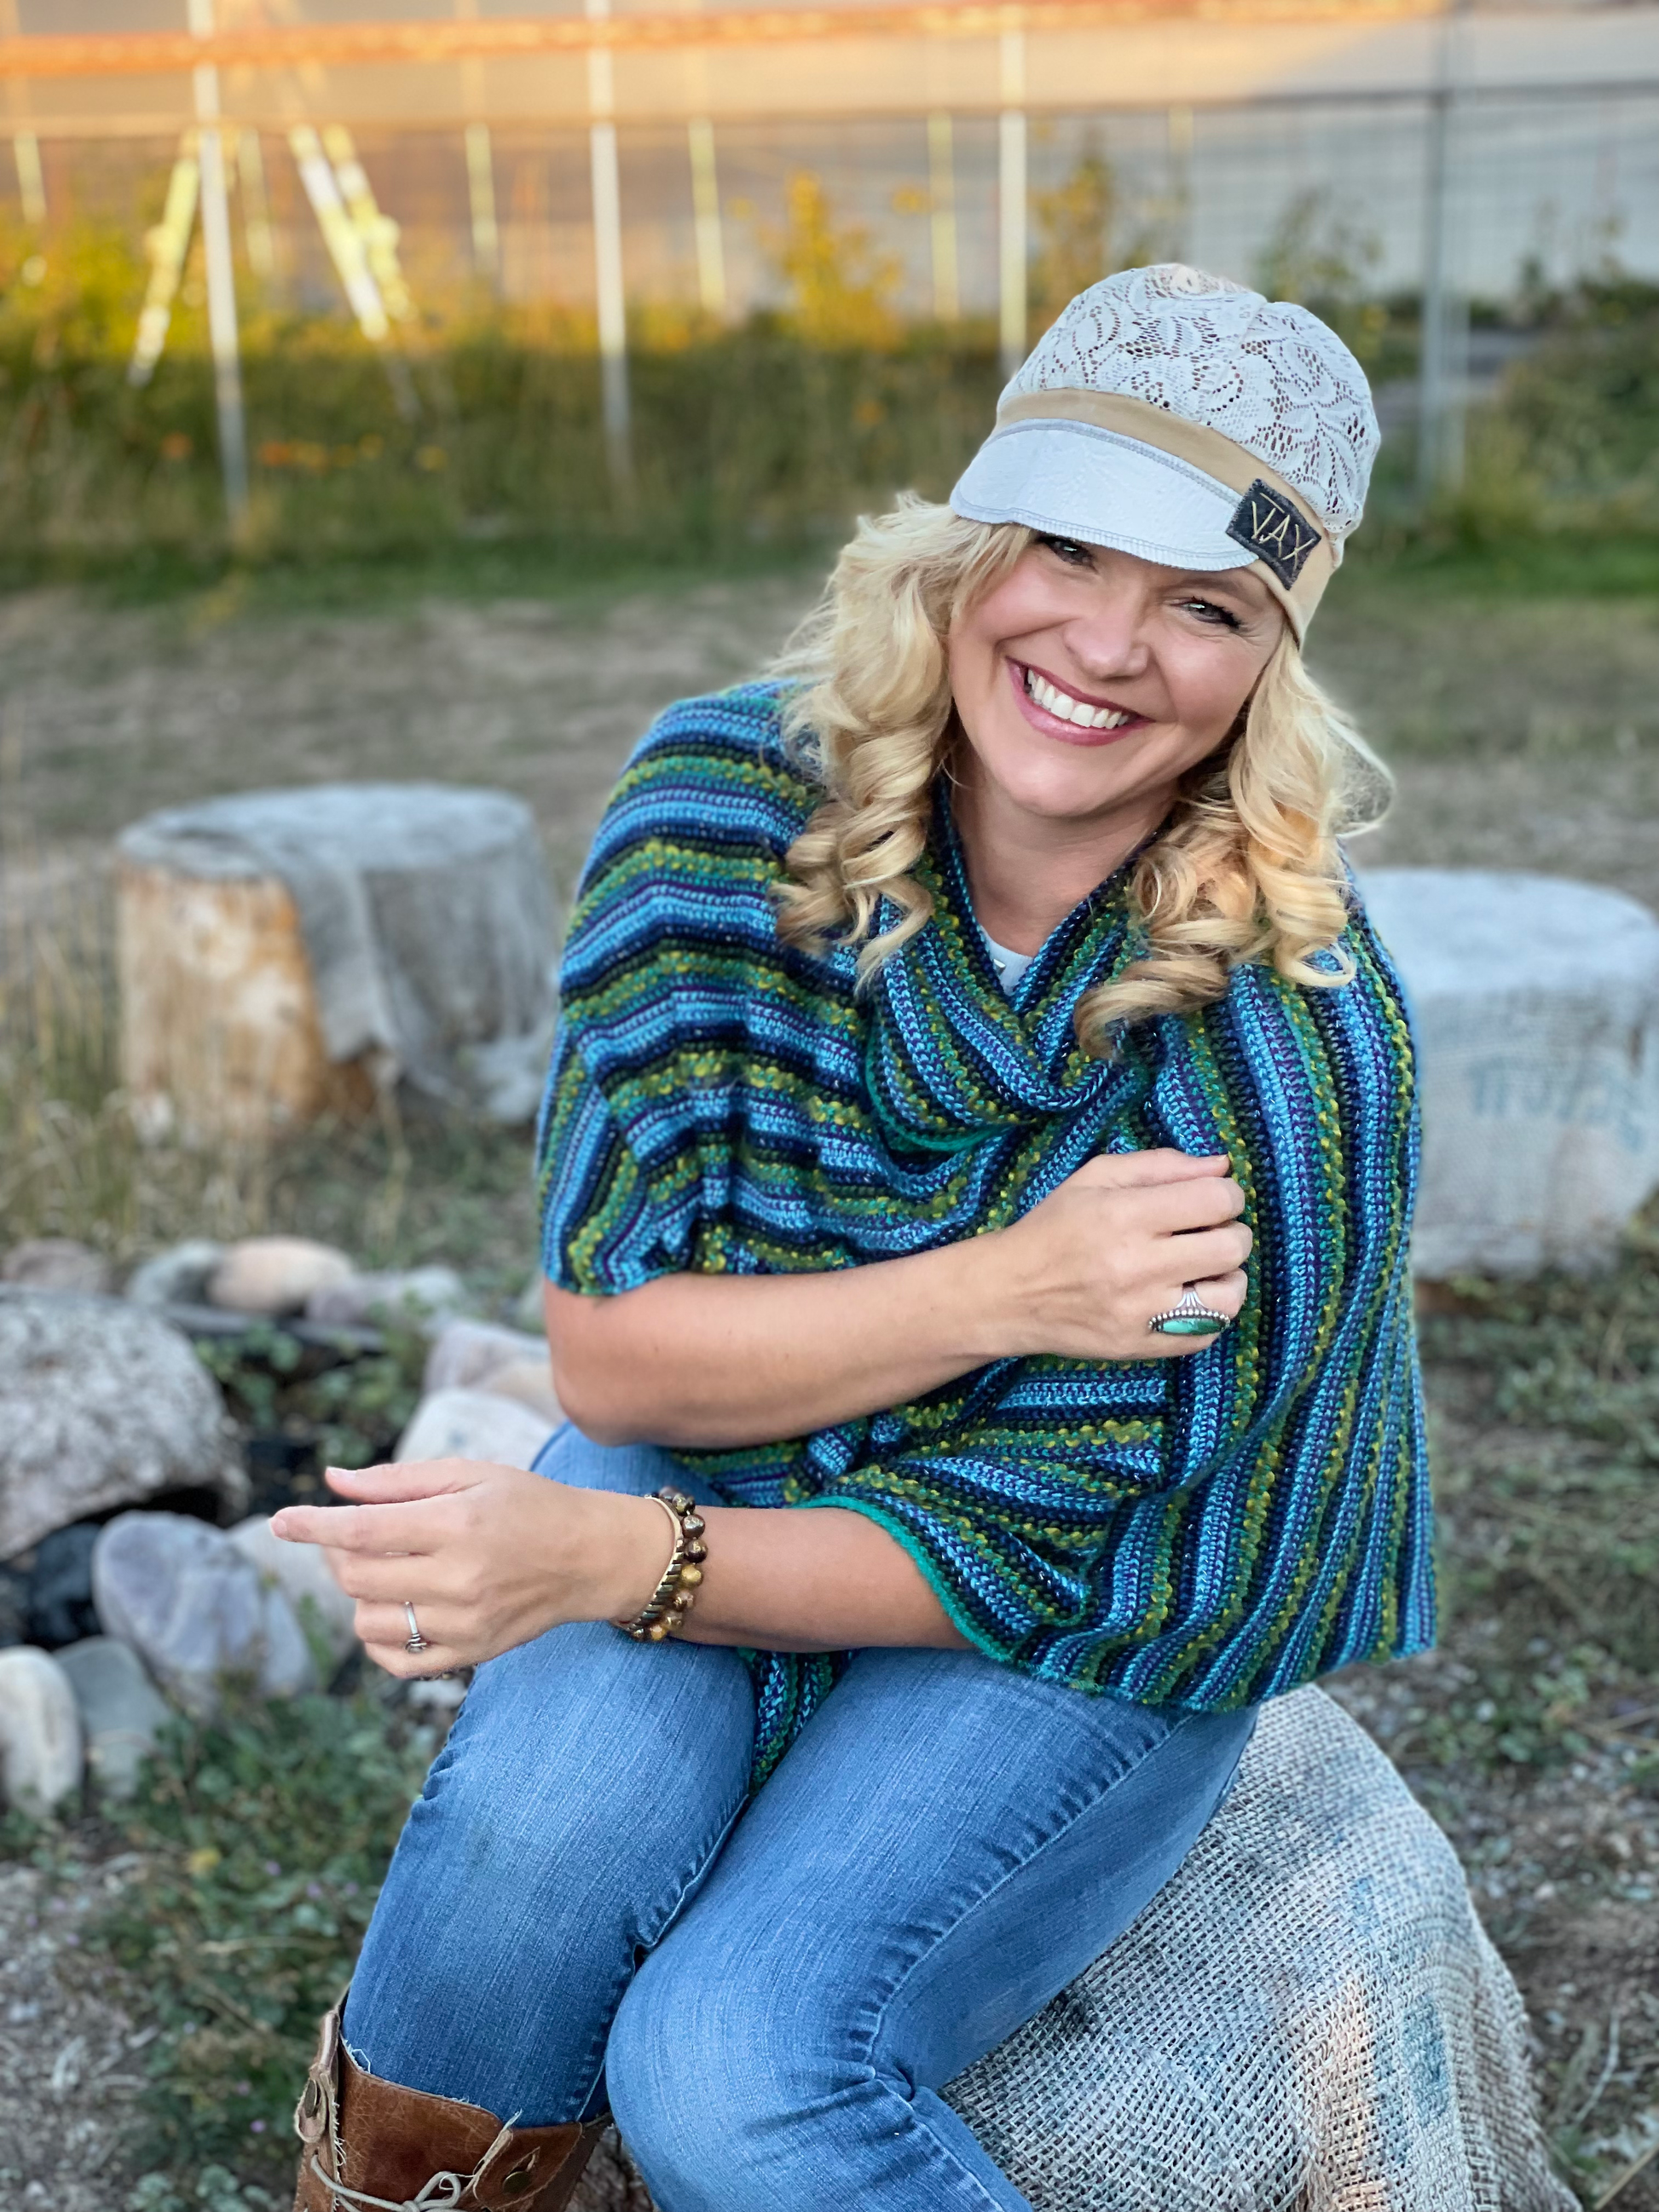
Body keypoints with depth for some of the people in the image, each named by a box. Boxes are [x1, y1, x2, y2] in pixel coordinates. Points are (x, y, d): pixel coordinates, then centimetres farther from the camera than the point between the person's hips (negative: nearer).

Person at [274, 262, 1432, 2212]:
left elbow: (1026, 1550, -19)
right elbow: (608, 1350, -15)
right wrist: (995, 1288, -30)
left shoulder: (1283, 1038, -24)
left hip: (1081, 1628, -2)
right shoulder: (731, 805, -16)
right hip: (717, 1468, 3)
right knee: (542, 1825, -29)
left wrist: (606, 1556, -33)